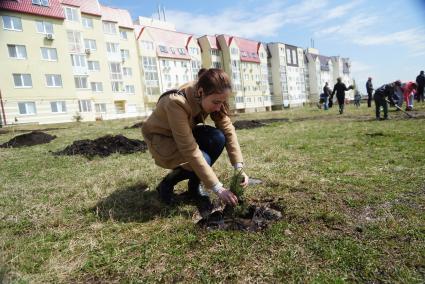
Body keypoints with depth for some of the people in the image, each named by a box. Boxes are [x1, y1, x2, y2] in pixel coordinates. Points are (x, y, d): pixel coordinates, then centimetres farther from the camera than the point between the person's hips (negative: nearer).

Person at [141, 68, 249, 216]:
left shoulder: (209, 98, -18)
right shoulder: (177, 103, -37)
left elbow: (228, 130, -18)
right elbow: (190, 151, -38)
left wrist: (239, 167, -28)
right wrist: (218, 188, -35)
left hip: (185, 134, 6)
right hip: (160, 139, -6)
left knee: (218, 138, -23)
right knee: (202, 160, -31)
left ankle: (194, 187, -4)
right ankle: (166, 184, -1)